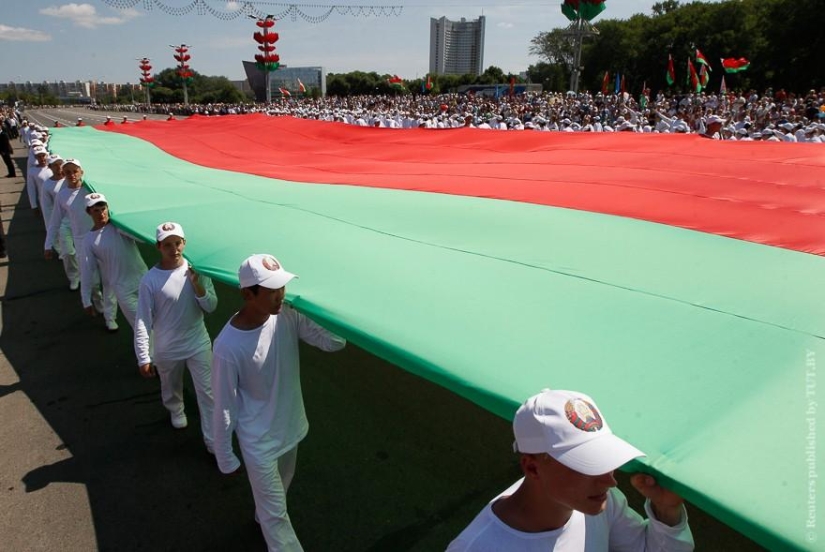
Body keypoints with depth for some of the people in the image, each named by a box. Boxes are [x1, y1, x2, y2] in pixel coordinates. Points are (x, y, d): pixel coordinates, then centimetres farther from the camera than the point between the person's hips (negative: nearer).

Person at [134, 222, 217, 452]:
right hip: (167, 350, -1)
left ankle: (213, 439, 19)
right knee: (171, 389, 25)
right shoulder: (150, 280, -18)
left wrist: (197, 285, -26)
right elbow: (142, 322, -14)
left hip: (198, 344, 1)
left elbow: (211, 307, -8)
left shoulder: (197, 270, -10)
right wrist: (143, 358, -12)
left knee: (207, 392, 5)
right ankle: (176, 411, 58)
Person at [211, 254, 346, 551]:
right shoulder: (228, 347, -31)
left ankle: (262, 516, 64)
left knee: (282, 486, 33)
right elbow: (224, 407, -18)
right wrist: (225, 457, -7)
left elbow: (332, 341, -22)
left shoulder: (288, 315, -16)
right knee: (276, 515, 10)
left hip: (290, 425, 6)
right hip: (259, 442, -6)